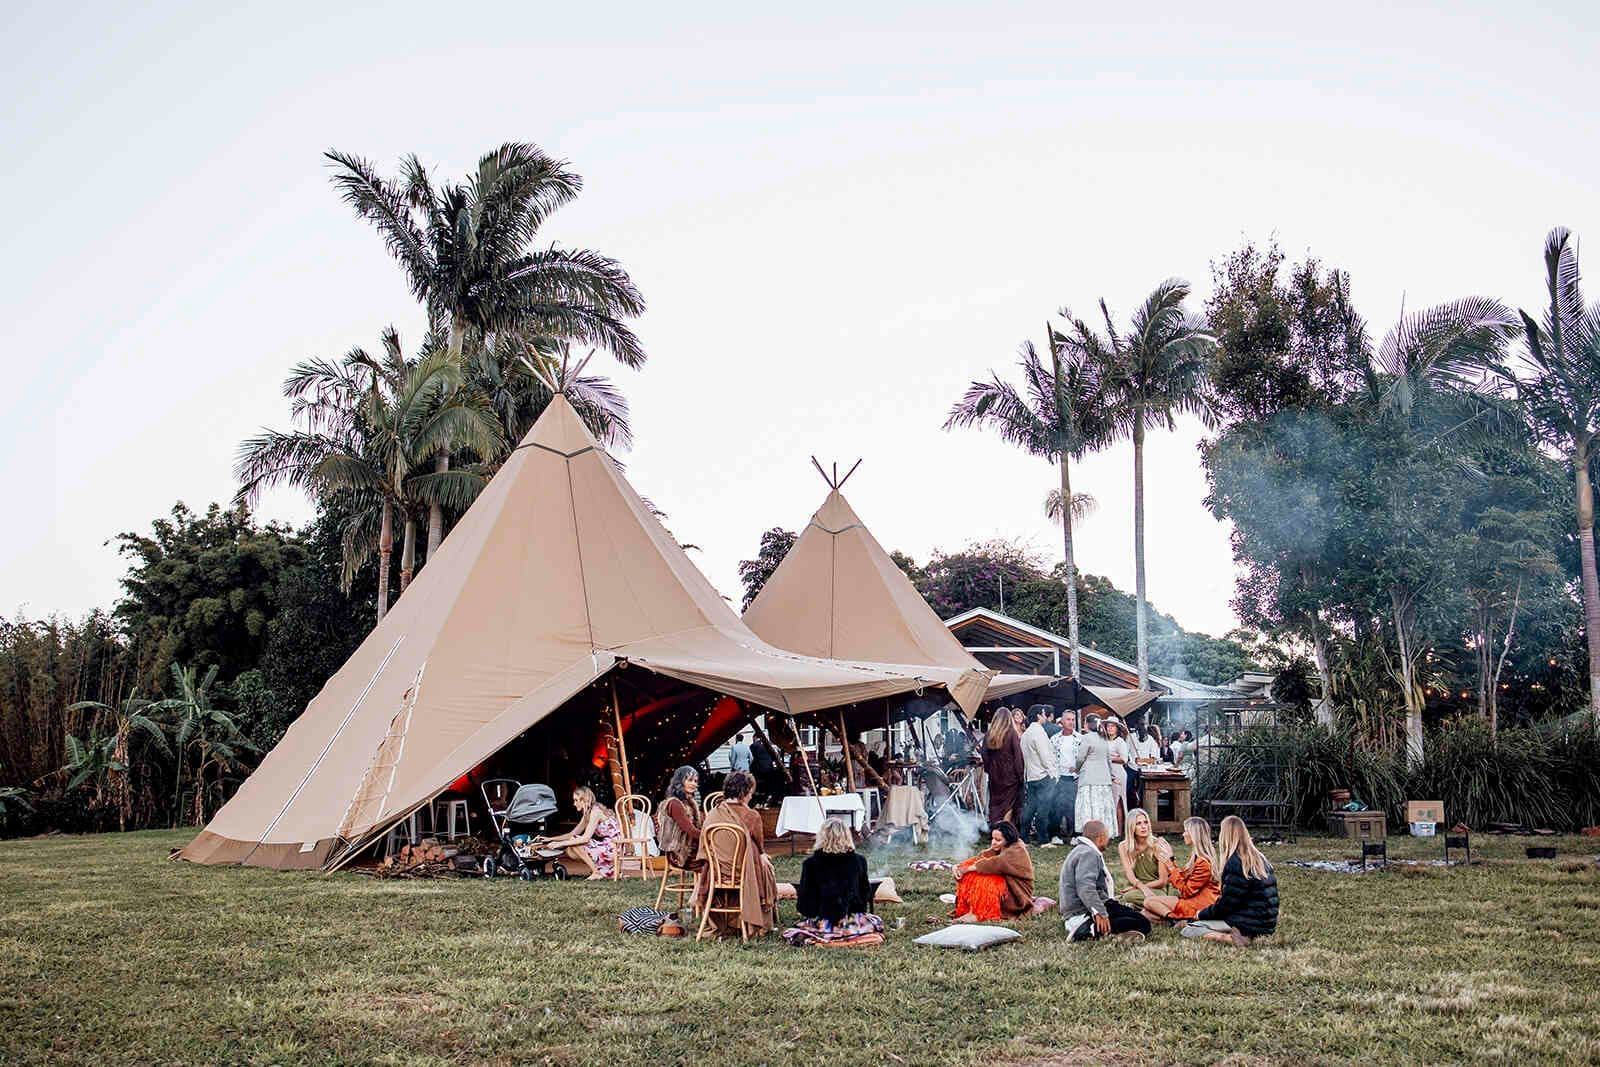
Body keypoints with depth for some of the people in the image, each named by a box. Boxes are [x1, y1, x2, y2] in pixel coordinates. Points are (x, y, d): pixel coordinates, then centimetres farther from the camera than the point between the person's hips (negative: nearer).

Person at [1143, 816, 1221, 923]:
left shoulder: (1203, 862, -20)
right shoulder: (1195, 856, 10)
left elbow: (1186, 891, -17)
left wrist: (1171, 868, -13)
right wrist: (1170, 861, 11)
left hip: (1198, 906, -9)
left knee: (1149, 902, -11)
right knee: (1146, 913, 5)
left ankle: (1180, 921, -16)